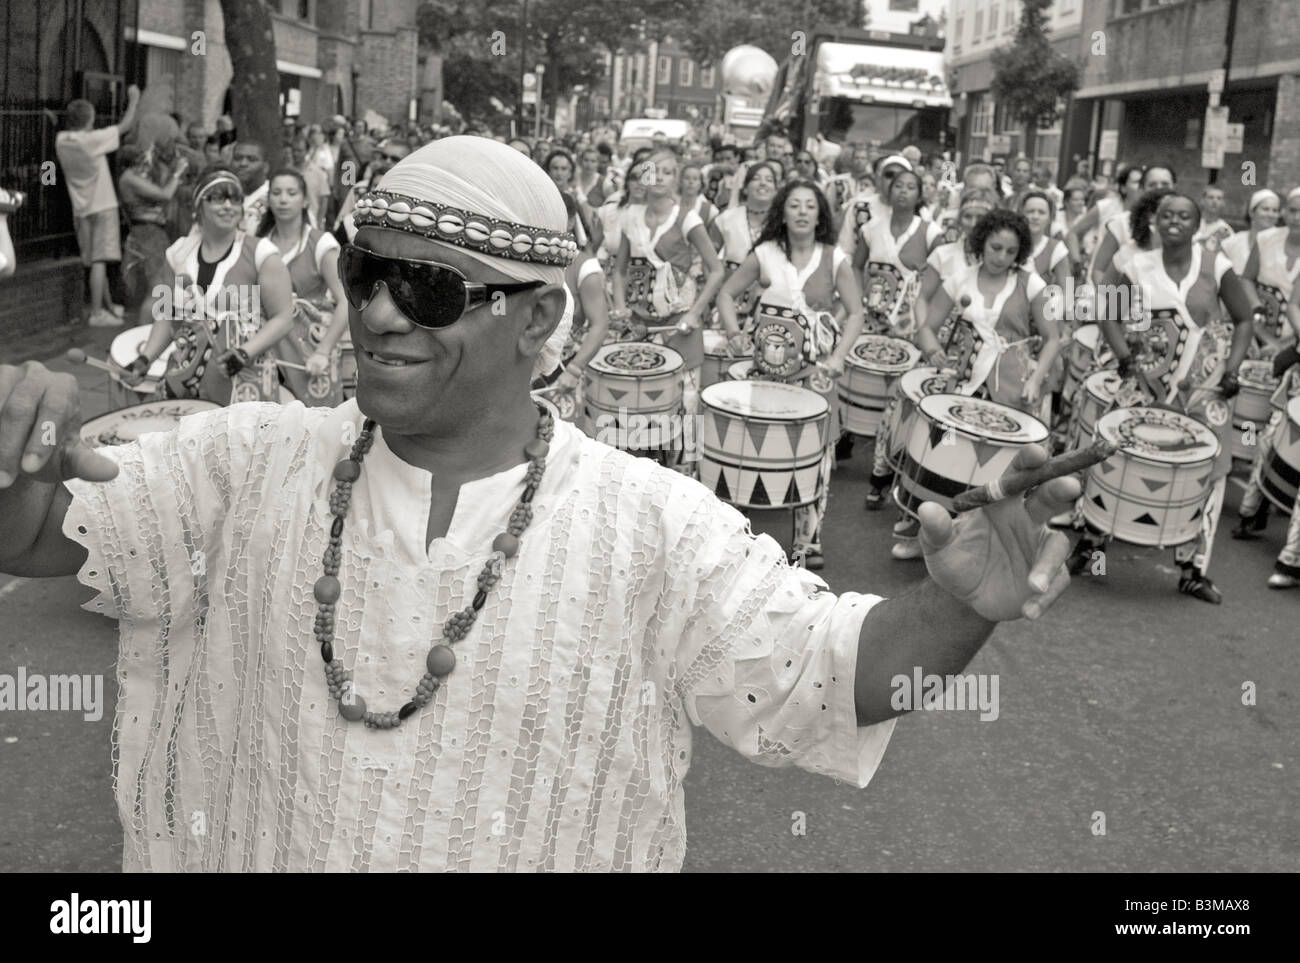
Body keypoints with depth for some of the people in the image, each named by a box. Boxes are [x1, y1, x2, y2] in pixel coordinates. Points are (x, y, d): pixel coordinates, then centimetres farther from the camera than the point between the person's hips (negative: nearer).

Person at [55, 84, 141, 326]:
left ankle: (108, 306, 28)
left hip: (81, 209, 7)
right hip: (101, 207, -7)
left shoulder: (61, 140, -1)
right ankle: (97, 313, -10)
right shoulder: (92, 140, -17)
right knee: (99, 261, -8)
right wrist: (133, 100, 4)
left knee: (96, 261, 16)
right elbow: (126, 125, -9)